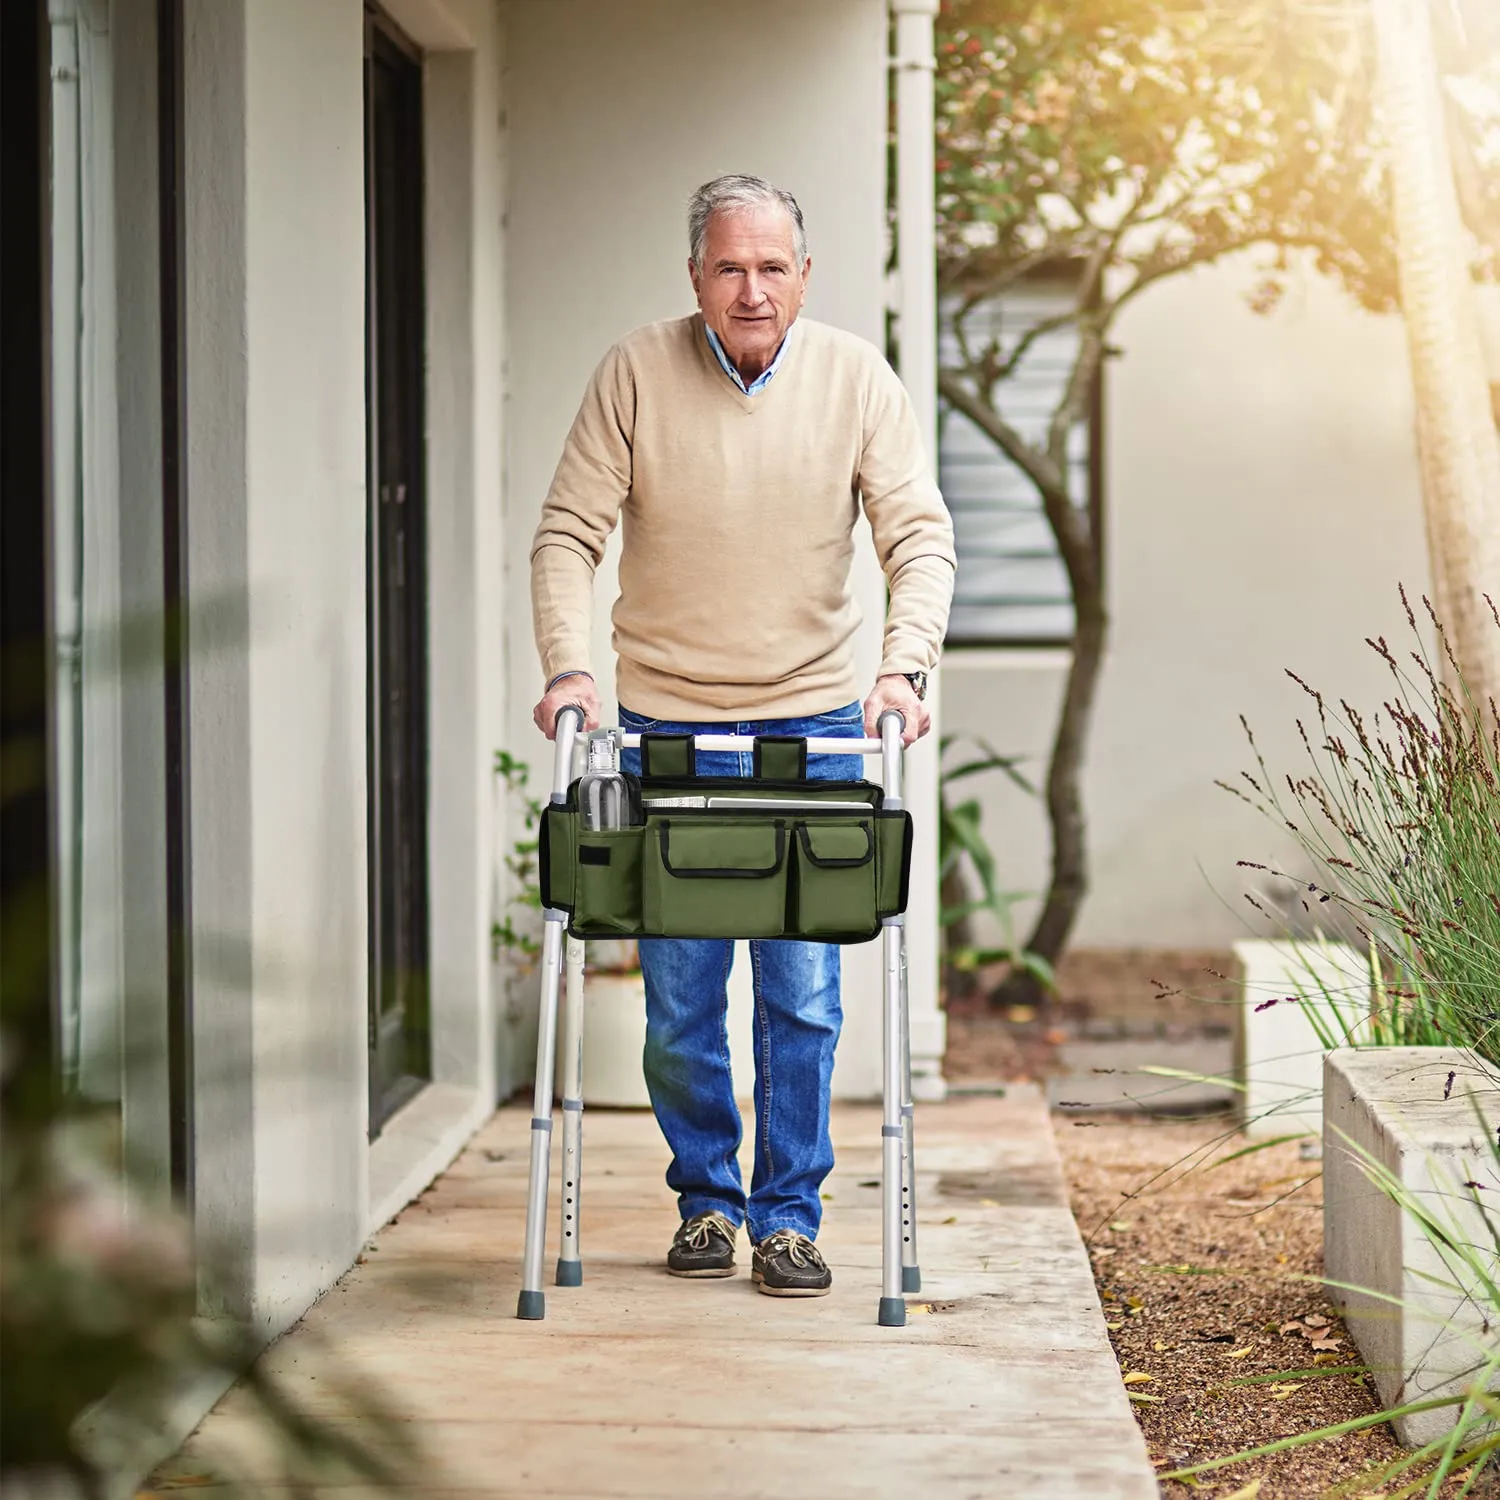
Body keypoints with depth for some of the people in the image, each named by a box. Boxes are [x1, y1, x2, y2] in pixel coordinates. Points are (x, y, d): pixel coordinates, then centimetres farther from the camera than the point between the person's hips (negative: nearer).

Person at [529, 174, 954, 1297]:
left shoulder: (855, 378, -3)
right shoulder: (637, 373, -4)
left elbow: (920, 536, -5)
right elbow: (569, 532, -3)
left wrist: (905, 663, -21)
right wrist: (568, 664, -17)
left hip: (811, 725, 0)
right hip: (664, 725, 0)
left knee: (803, 995, -1)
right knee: (679, 997, 5)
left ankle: (788, 1215, 11)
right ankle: (706, 1199, 22)